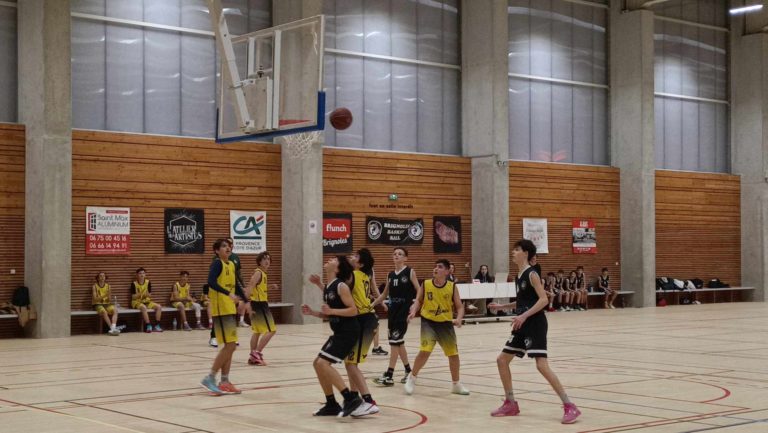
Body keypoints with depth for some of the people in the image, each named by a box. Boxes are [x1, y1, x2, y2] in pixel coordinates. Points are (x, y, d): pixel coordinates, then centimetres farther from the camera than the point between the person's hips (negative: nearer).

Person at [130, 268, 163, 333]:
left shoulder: (148, 282, 4)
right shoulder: (134, 284, -6)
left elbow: (149, 295, 5)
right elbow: (133, 297, -8)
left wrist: (147, 294, -19)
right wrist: (140, 294, -26)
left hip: (146, 301, 5)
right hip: (137, 302, -5)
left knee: (159, 307, -17)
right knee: (144, 307, -38)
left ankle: (157, 326, -14)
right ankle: (149, 326, -36)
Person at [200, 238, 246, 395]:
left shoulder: (231, 265, 14)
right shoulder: (217, 263, -12)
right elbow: (211, 282, -27)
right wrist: (228, 294, -36)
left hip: (231, 309, 9)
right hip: (221, 310, -9)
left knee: (230, 347, 9)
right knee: (230, 345, -12)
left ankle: (224, 382, 14)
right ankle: (209, 378, -6)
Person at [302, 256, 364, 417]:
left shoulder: (341, 286, -15)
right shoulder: (328, 288, 12)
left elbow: (353, 310, -20)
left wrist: (331, 310, -25)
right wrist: (312, 312, 7)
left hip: (348, 332, -10)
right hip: (339, 332, 10)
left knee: (323, 363, -17)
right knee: (318, 363, 11)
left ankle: (351, 398, -16)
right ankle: (332, 405, 19)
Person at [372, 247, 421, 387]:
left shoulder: (410, 272, -5)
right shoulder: (390, 275, 11)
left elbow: (419, 291, -8)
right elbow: (384, 294, 20)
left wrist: (414, 306, -22)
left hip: (404, 311, -6)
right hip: (393, 310, 7)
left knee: (395, 341, -11)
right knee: (399, 342, 11)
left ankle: (389, 376, -10)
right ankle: (408, 371, 26)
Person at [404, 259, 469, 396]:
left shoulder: (452, 287, -4)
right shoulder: (426, 284, -5)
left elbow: (459, 307, 0)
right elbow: (418, 300, 7)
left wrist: (459, 319, -18)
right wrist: (414, 311, -11)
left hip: (446, 324, 2)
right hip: (428, 322, -2)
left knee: (454, 354, 7)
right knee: (424, 352, -16)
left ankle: (456, 384, 26)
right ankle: (412, 378, 7)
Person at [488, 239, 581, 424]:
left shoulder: (531, 274, -12)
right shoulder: (518, 276, 14)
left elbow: (543, 300, -21)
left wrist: (524, 316, -27)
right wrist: (502, 306, 20)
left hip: (535, 324, -10)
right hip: (523, 325, 10)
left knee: (542, 365, -18)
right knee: (502, 360, 11)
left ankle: (569, 407, -13)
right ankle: (511, 404, 21)